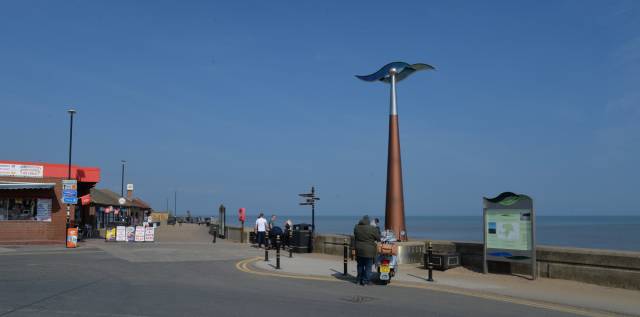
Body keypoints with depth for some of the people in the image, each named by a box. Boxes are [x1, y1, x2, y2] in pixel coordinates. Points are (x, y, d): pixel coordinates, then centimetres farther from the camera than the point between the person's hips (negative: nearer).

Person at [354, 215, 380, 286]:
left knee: (360, 265, 18)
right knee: (368, 267, 5)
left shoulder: (356, 227, 0)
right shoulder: (372, 229, -14)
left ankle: (359, 280, 26)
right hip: (369, 251, -5)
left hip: (359, 250, 5)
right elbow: (378, 238, -4)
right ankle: (365, 281, 6)